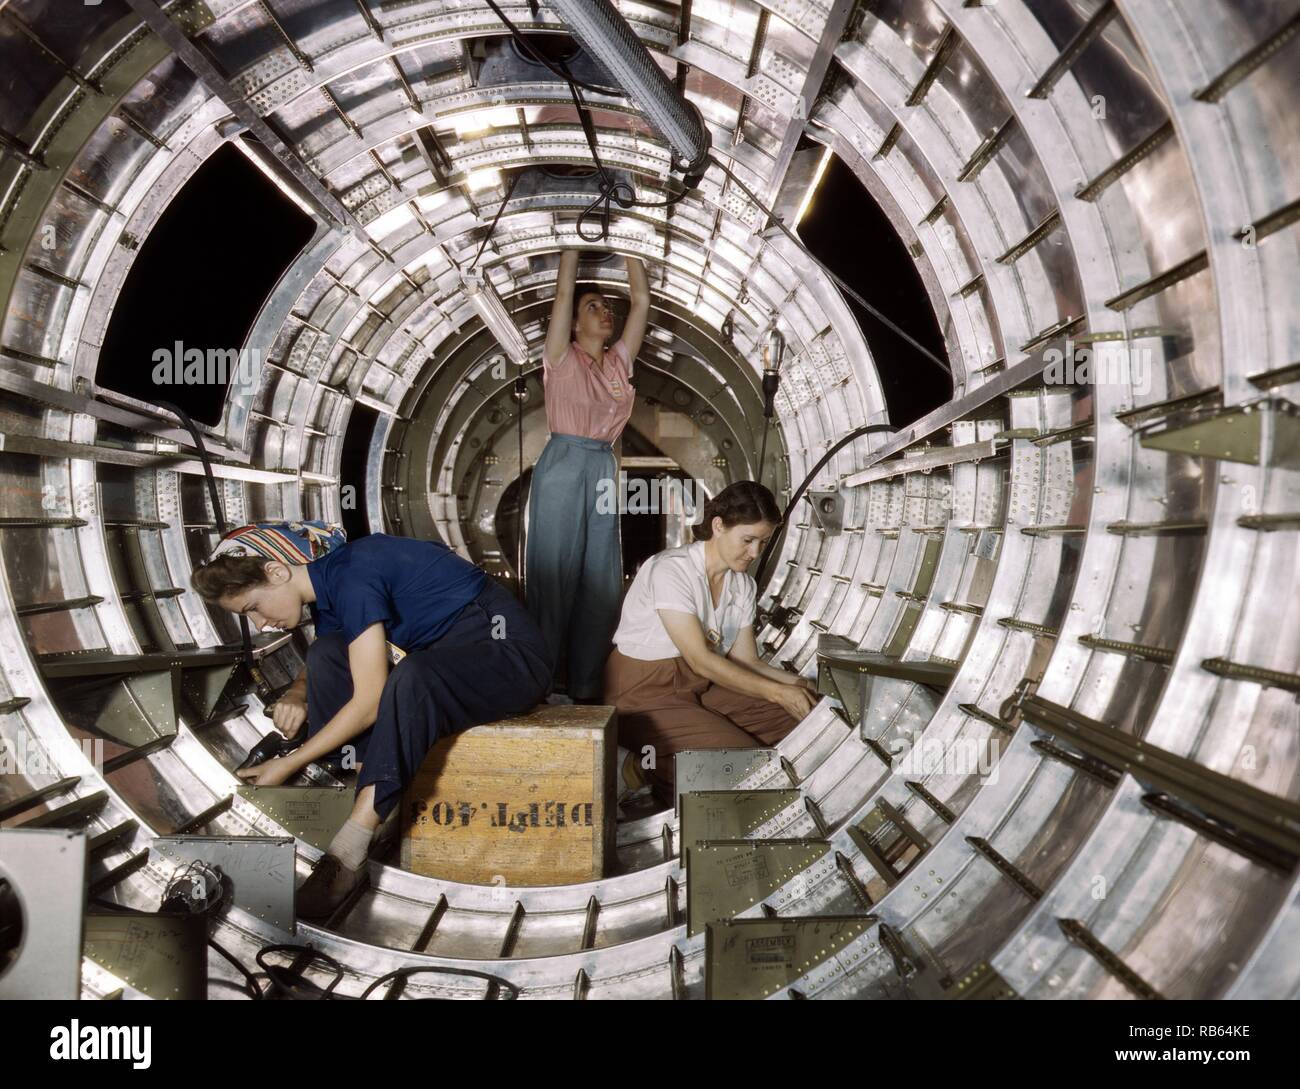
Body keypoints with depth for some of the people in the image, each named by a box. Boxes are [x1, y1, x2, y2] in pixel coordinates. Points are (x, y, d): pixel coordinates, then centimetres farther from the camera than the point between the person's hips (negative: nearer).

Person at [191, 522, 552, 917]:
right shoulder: (328, 585, 6)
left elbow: (369, 703, -22)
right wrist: (296, 695, -2)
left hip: (508, 653, -9)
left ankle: (347, 852, -28)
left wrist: (289, 764, -14)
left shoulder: (353, 573, -22)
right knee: (328, 652, 0)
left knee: (412, 677, -37)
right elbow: (317, 667, 22)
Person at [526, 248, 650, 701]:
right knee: (555, 576, -4)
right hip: (563, 466, -5)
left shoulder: (619, 362, 14)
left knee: (601, 582, 4)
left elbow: (642, 300, 13)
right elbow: (563, 290, -2)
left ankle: (586, 688, 12)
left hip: (604, 471, 5)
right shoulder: (562, 358, 3)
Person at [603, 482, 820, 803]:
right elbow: (700, 660, -23)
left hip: (703, 687, 8)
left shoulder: (743, 584, 5)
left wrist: (795, 683, -15)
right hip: (647, 692, -8)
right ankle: (657, 768, -1)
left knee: (802, 722, -8)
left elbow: (746, 661, 4)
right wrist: (776, 692, -23)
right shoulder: (670, 570, -20)